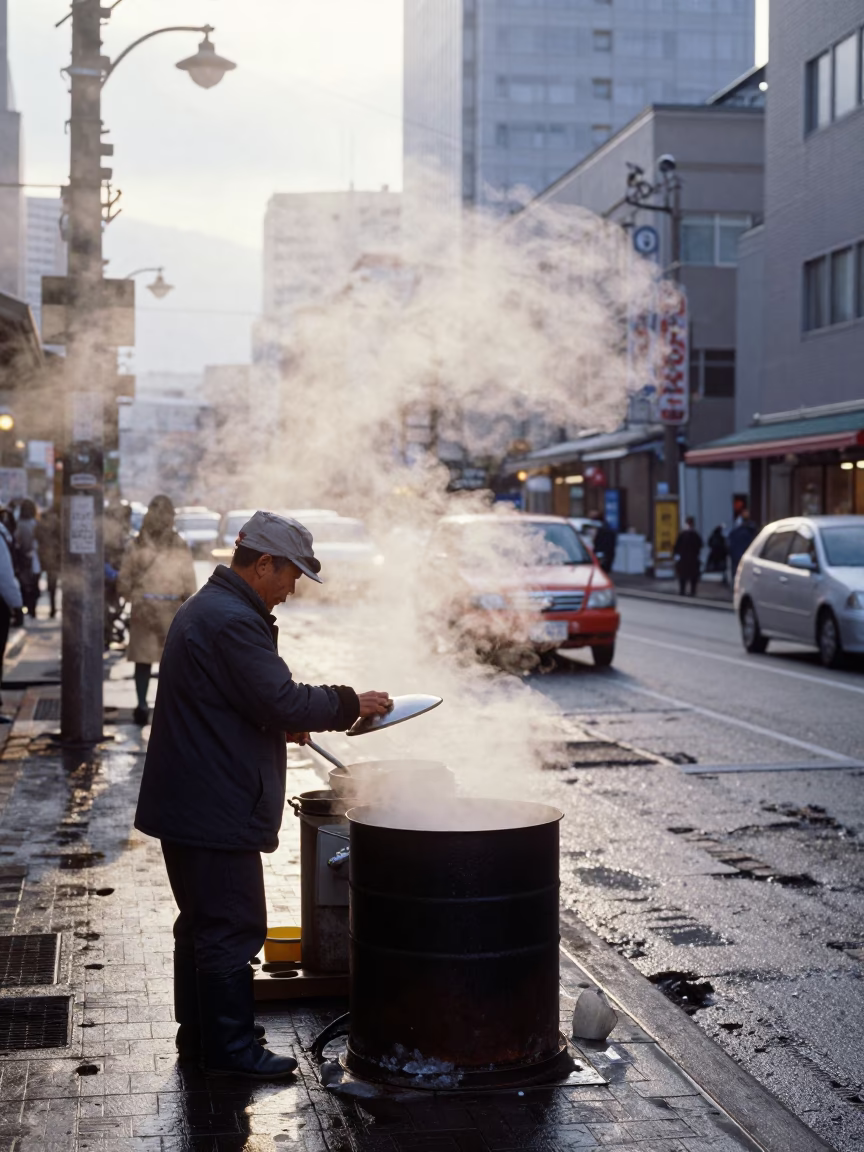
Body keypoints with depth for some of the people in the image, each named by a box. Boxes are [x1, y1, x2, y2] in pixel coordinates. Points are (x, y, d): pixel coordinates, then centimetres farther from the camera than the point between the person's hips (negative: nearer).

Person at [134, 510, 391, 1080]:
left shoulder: (205, 609, 15)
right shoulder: (233, 622, -21)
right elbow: (285, 702, -24)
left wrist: (283, 725, 15)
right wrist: (349, 703, -10)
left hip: (190, 801, 11)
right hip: (218, 808, -11)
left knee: (203, 922, 19)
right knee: (232, 927, -2)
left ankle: (198, 1033, 29)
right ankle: (229, 1046, 6)